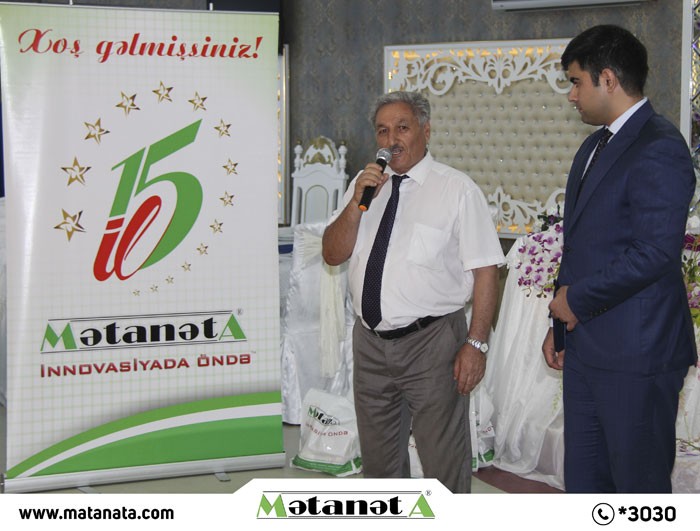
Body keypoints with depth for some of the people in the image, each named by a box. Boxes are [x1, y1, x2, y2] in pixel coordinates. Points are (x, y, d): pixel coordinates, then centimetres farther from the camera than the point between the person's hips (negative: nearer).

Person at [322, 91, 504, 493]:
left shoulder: (456, 189, -7)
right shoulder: (366, 185, 10)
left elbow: (485, 271, -10)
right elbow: (333, 255, 4)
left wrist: (476, 343, -17)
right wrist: (357, 202, -11)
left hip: (431, 344, -5)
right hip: (371, 343, 6)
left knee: (444, 464, 1)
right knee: (378, 457, 18)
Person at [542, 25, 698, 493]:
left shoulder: (658, 149, -15)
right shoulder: (595, 147, 17)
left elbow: (655, 251, -23)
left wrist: (577, 300, -13)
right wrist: (561, 322, 19)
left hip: (636, 355, -9)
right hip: (586, 349, 10)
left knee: (640, 486, 2)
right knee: (584, 482, 15)